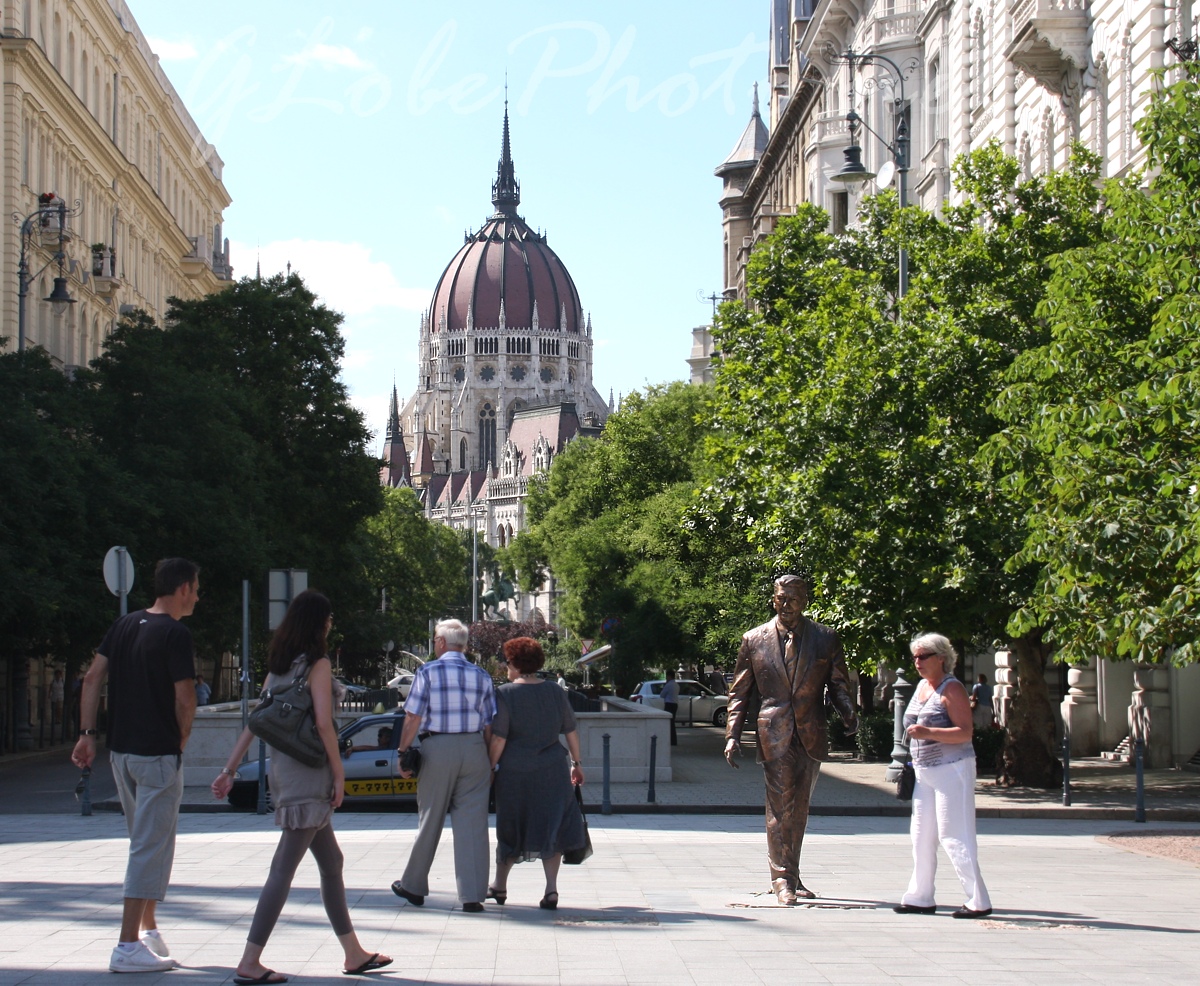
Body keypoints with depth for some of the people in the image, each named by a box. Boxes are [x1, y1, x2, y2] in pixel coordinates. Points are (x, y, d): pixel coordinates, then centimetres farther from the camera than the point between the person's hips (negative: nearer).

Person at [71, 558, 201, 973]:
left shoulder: (124, 625, 10)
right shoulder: (176, 634, -13)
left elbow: (92, 678, 6)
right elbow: (184, 698, -16)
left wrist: (88, 733, 4)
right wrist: (181, 740, 0)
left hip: (122, 751, 8)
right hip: (158, 754, -8)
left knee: (146, 842, 20)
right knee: (150, 848, -5)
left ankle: (147, 928, 27)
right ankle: (128, 947, -6)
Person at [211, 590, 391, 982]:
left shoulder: (279, 665, 12)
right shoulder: (317, 663, -10)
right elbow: (323, 722, -18)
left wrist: (230, 769, 11)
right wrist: (339, 772, -11)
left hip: (285, 769, 9)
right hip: (307, 773, -9)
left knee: (331, 862, 15)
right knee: (284, 868, -8)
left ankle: (354, 954, 21)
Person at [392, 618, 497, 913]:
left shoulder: (427, 671, -2)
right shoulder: (481, 676, 7)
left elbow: (413, 718, -7)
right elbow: (490, 725, 7)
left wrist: (403, 753, 1)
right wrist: (490, 763, 14)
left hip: (437, 748, -2)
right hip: (474, 748, 2)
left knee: (430, 820, 9)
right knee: (472, 822, 1)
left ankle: (413, 886, 24)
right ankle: (472, 895, -2)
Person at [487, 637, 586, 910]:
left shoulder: (505, 694, -7)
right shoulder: (555, 691, 5)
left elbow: (498, 738, -12)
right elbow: (571, 731, 9)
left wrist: (491, 766, -3)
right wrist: (576, 763, 19)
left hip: (514, 772, -2)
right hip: (551, 771, 2)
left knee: (510, 828, 12)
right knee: (551, 827, 6)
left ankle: (500, 885, 27)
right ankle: (551, 888, -3)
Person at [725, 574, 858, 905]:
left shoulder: (826, 639, 7)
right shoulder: (754, 640, 5)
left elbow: (838, 684, 9)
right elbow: (740, 692, 8)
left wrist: (849, 713, -11)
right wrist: (732, 735, -2)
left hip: (811, 736, 2)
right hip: (774, 735, -2)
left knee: (799, 809, 11)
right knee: (780, 807, -8)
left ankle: (790, 875, 22)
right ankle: (783, 880, -5)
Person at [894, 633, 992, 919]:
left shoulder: (951, 688, -12)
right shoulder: (922, 686, 14)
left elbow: (965, 733, -19)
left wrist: (927, 732, -28)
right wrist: (914, 757, 19)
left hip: (952, 770, -9)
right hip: (926, 772, 9)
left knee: (954, 837, -10)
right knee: (921, 836, 10)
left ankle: (978, 901, -6)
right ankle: (920, 897, 17)